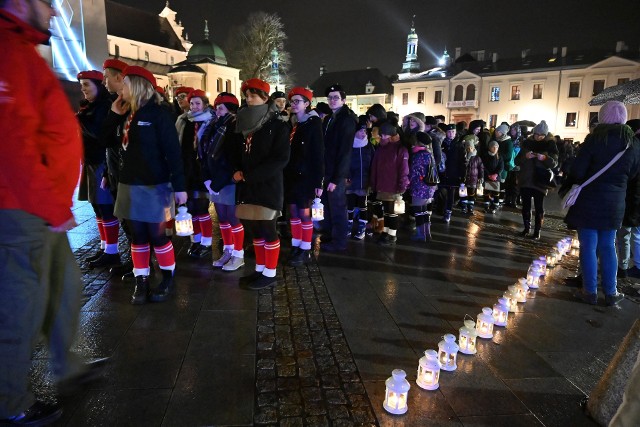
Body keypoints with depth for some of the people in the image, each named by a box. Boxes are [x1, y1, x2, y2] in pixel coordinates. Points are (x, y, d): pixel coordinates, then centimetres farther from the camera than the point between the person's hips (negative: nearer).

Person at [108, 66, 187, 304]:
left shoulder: (158, 114, -9)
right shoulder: (128, 114, 11)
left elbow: (173, 151, -13)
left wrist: (179, 186, -17)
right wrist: (113, 114, 7)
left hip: (154, 186, -6)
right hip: (130, 185, 7)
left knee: (156, 235, 0)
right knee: (137, 236, 10)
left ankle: (168, 279, 18)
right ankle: (141, 281, 20)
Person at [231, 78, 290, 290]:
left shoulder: (278, 126, -6)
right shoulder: (243, 124, 14)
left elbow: (281, 159, -14)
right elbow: (238, 154, 19)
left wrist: (249, 176, -18)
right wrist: (238, 171, -4)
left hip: (268, 186, -6)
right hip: (248, 187, 6)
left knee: (267, 229, -1)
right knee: (255, 230, 12)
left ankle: (270, 274, 11)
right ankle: (260, 269, 24)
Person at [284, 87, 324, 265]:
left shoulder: (313, 123, -6)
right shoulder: (291, 123, 11)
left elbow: (318, 154, -10)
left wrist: (318, 181, -15)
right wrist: (284, 174, 6)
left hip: (305, 176, -6)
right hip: (291, 175, 6)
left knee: (304, 213, -1)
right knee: (293, 212, 10)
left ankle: (305, 251, 10)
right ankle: (295, 247, 20)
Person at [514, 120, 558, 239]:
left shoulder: (550, 145, 1)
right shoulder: (526, 143, 6)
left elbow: (554, 163, -5)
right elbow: (517, 161, 4)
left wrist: (544, 158, -24)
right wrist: (525, 156, -16)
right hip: (525, 180, 2)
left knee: (539, 207, -1)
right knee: (526, 205, 5)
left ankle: (537, 230, 5)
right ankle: (526, 228, 15)